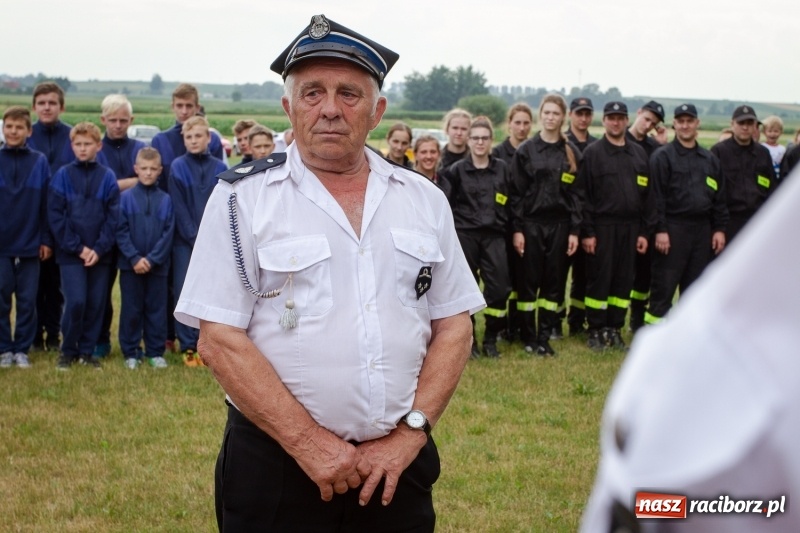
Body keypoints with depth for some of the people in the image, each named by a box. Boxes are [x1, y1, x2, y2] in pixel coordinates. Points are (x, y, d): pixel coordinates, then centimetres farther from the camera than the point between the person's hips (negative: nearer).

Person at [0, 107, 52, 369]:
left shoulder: (39, 162, 1)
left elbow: (46, 205, 3)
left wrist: (46, 240, 0)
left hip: (30, 245, 0)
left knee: (27, 301, 5)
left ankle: (22, 349, 15)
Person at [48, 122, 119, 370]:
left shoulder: (107, 177, 2)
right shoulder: (63, 175, 0)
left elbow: (113, 217, 0)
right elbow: (55, 215, -3)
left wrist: (100, 248, -10)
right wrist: (77, 247, -9)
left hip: (100, 253, 2)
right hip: (70, 253, -2)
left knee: (96, 303, 4)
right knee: (76, 301, -9)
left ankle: (86, 351, 17)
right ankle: (68, 351, 8)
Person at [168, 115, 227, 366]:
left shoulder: (219, 168, 4)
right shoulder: (178, 167, 0)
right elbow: (179, 208, -3)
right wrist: (195, 238, -10)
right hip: (185, 242, -1)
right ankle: (188, 347, 5)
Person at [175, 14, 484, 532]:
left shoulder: (425, 200, 5)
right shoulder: (243, 199, -5)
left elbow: (453, 327, 6)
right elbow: (220, 339, -9)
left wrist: (409, 434, -6)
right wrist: (307, 442, -14)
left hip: (397, 462, 3)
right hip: (276, 462, -2)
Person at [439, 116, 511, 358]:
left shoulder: (502, 169, 8)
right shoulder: (455, 171, 3)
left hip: (494, 236, 1)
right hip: (465, 235, -1)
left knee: (499, 286, -5)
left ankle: (491, 339, 11)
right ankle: (469, 340, 14)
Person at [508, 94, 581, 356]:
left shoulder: (572, 153, 7)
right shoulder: (526, 151, 0)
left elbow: (576, 194, 6)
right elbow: (516, 192, -2)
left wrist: (575, 231, 0)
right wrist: (517, 229, -8)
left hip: (560, 224, 2)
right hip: (531, 223, -2)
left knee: (554, 282, 5)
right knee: (528, 281, 1)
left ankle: (544, 337, 12)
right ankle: (528, 337, 11)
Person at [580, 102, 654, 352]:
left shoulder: (639, 153, 11)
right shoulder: (592, 153, -2)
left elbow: (647, 195, 11)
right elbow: (584, 195, -6)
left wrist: (644, 231, 5)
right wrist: (587, 231, -11)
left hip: (630, 227, 4)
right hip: (602, 226, -4)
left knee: (624, 281, 7)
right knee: (599, 279, -1)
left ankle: (614, 329, 16)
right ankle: (595, 331, 8)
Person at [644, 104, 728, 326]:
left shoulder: (710, 159, 14)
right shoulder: (663, 156, -3)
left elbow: (719, 197, 15)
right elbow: (656, 197, -9)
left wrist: (719, 229, 7)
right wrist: (660, 230, -15)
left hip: (702, 229, 5)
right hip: (673, 228, -5)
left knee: (695, 285, 9)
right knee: (664, 286, -4)